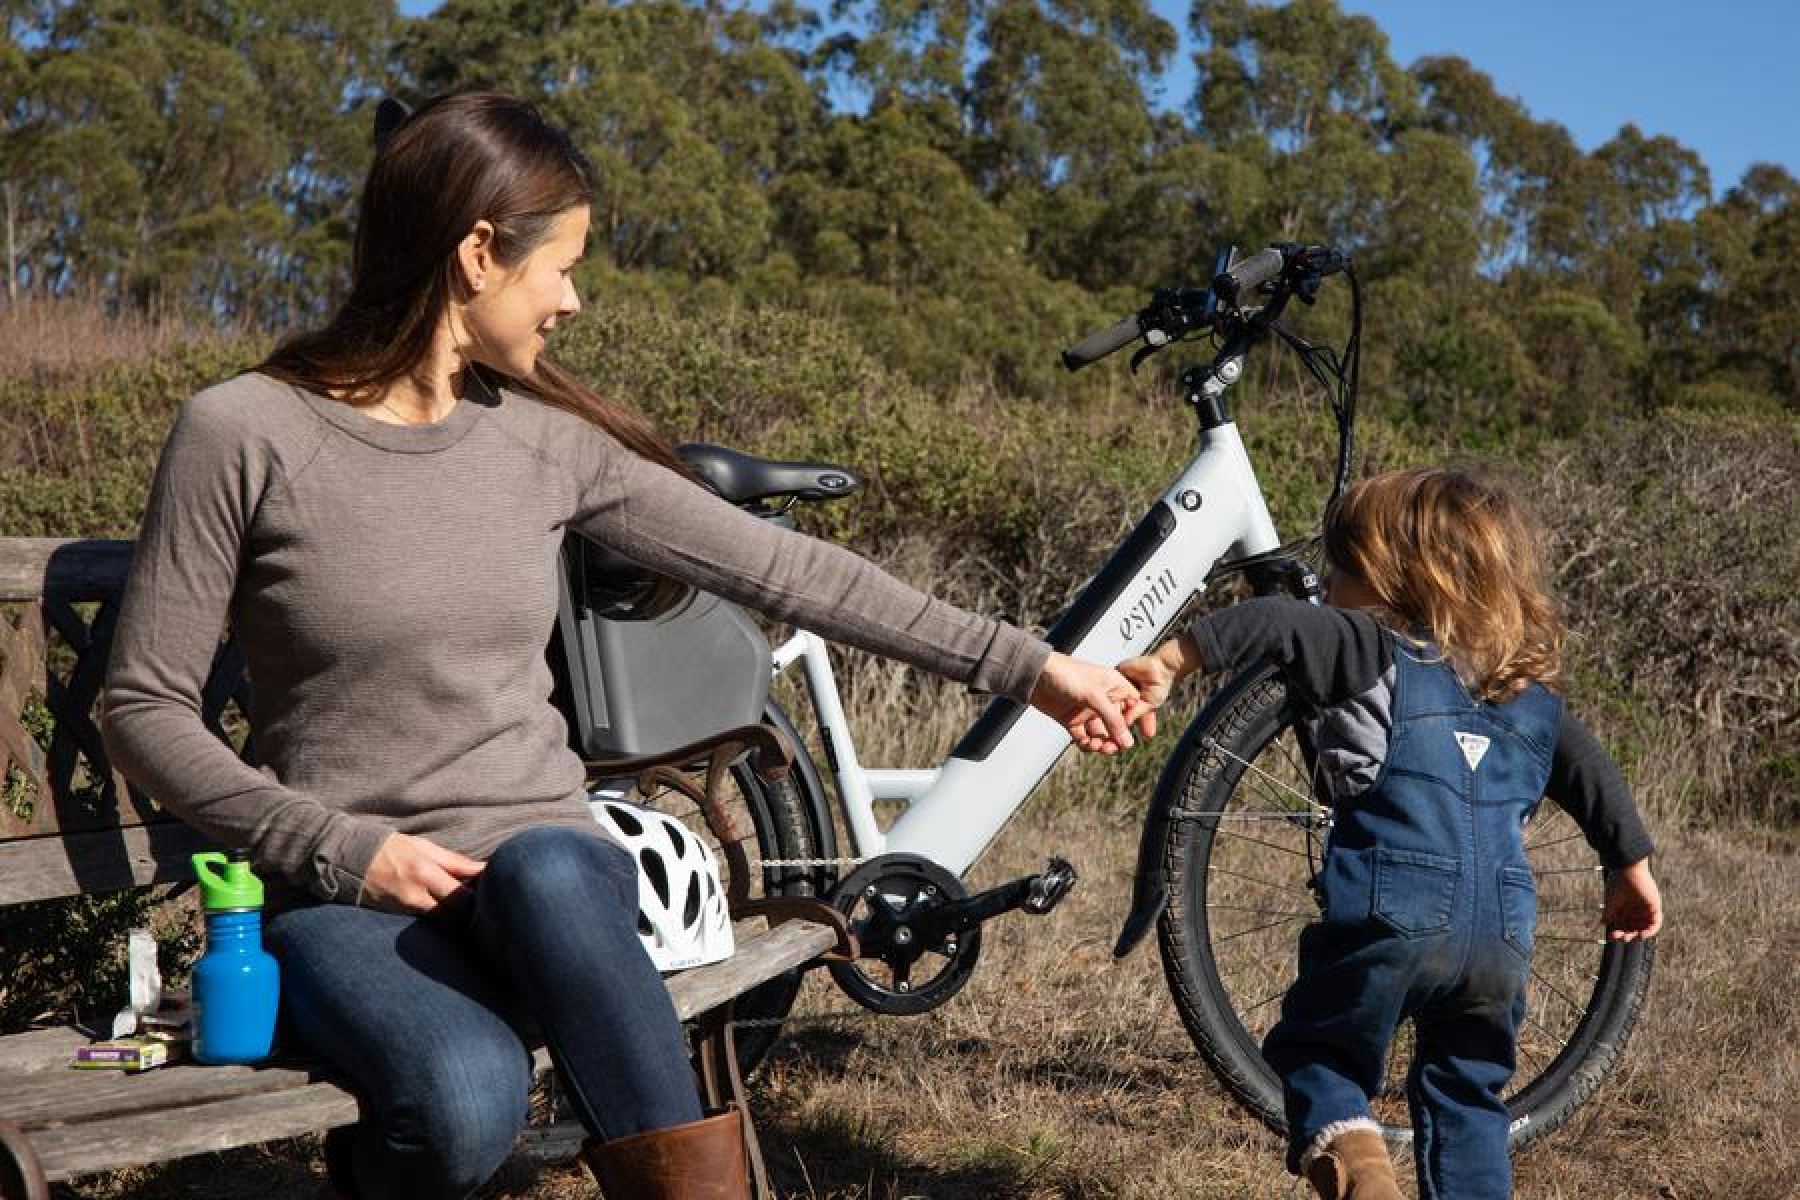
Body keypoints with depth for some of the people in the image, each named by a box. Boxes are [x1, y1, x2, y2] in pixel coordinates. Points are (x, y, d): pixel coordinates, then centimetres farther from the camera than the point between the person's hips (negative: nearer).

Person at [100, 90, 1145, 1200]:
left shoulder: (548, 439, 4)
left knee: (548, 873, -36)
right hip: (347, 896, -3)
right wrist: (344, 848, -14)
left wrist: (1027, 665, 7)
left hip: (542, 867, 3)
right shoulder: (244, 433, -6)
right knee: (466, 1107, -35)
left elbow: (781, 568, 7)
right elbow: (147, 708, -3)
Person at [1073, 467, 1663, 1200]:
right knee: (1467, 1098, 21)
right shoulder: (1532, 693, 19)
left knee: (1313, 1053, 12)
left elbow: (1279, 624, -15)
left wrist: (1168, 661, -20)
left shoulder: (1374, 655, 1)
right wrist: (1633, 867, 37)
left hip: (1391, 919, -5)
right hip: (1502, 940, 5)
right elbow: (1593, 777, 26)